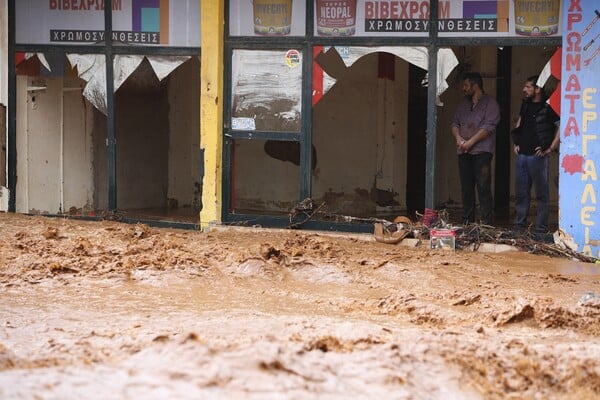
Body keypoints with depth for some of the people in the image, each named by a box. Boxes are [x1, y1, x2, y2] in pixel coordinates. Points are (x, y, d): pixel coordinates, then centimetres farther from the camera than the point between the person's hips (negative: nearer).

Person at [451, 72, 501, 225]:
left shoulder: (490, 103, -1)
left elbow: (488, 127, -10)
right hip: (464, 152, 6)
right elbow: (455, 123, 18)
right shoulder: (463, 104, 21)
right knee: (466, 188, 6)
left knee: (483, 187, -10)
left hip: (482, 151, -6)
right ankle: (467, 222, 11)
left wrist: (471, 142, -14)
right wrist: (458, 138, -3)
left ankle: (486, 223, -10)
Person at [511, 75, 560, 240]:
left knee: (542, 194, -1)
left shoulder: (548, 107, -11)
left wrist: (550, 149, -15)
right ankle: (519, 226, 18)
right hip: (522, 155, 7)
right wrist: (515, 143, 18)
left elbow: (561, 128, -16)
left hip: (537, 156, -7)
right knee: (521, 193, 11)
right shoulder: (526, 104, 13)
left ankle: (540, 230, 0)